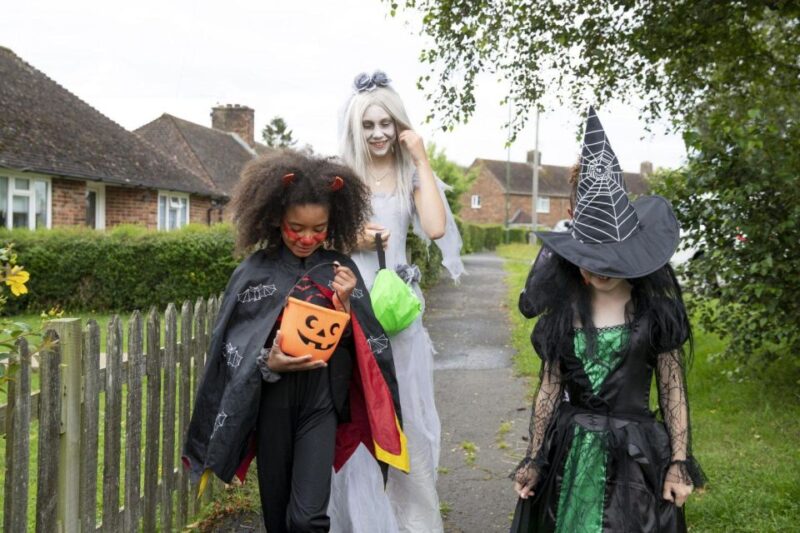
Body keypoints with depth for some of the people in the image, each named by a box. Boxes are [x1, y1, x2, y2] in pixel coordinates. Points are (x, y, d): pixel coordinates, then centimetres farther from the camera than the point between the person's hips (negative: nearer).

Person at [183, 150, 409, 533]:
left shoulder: (341, 269, 0)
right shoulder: (254, 272, -4)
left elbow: (360, 345, 1)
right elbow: (231, 350, -2)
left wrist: (346, 304, -15)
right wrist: (267, 363, -20)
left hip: (322, 399, 0)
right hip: (271, 399, 0)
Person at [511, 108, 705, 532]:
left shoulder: (656, 306, -6)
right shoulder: (561, 307, -2)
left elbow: (673, 389, -2)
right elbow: (549, 386, 3)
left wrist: (679, 462, -6)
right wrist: (534, 458, 4)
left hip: (635, 451, -2)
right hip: (569, 450, 2)